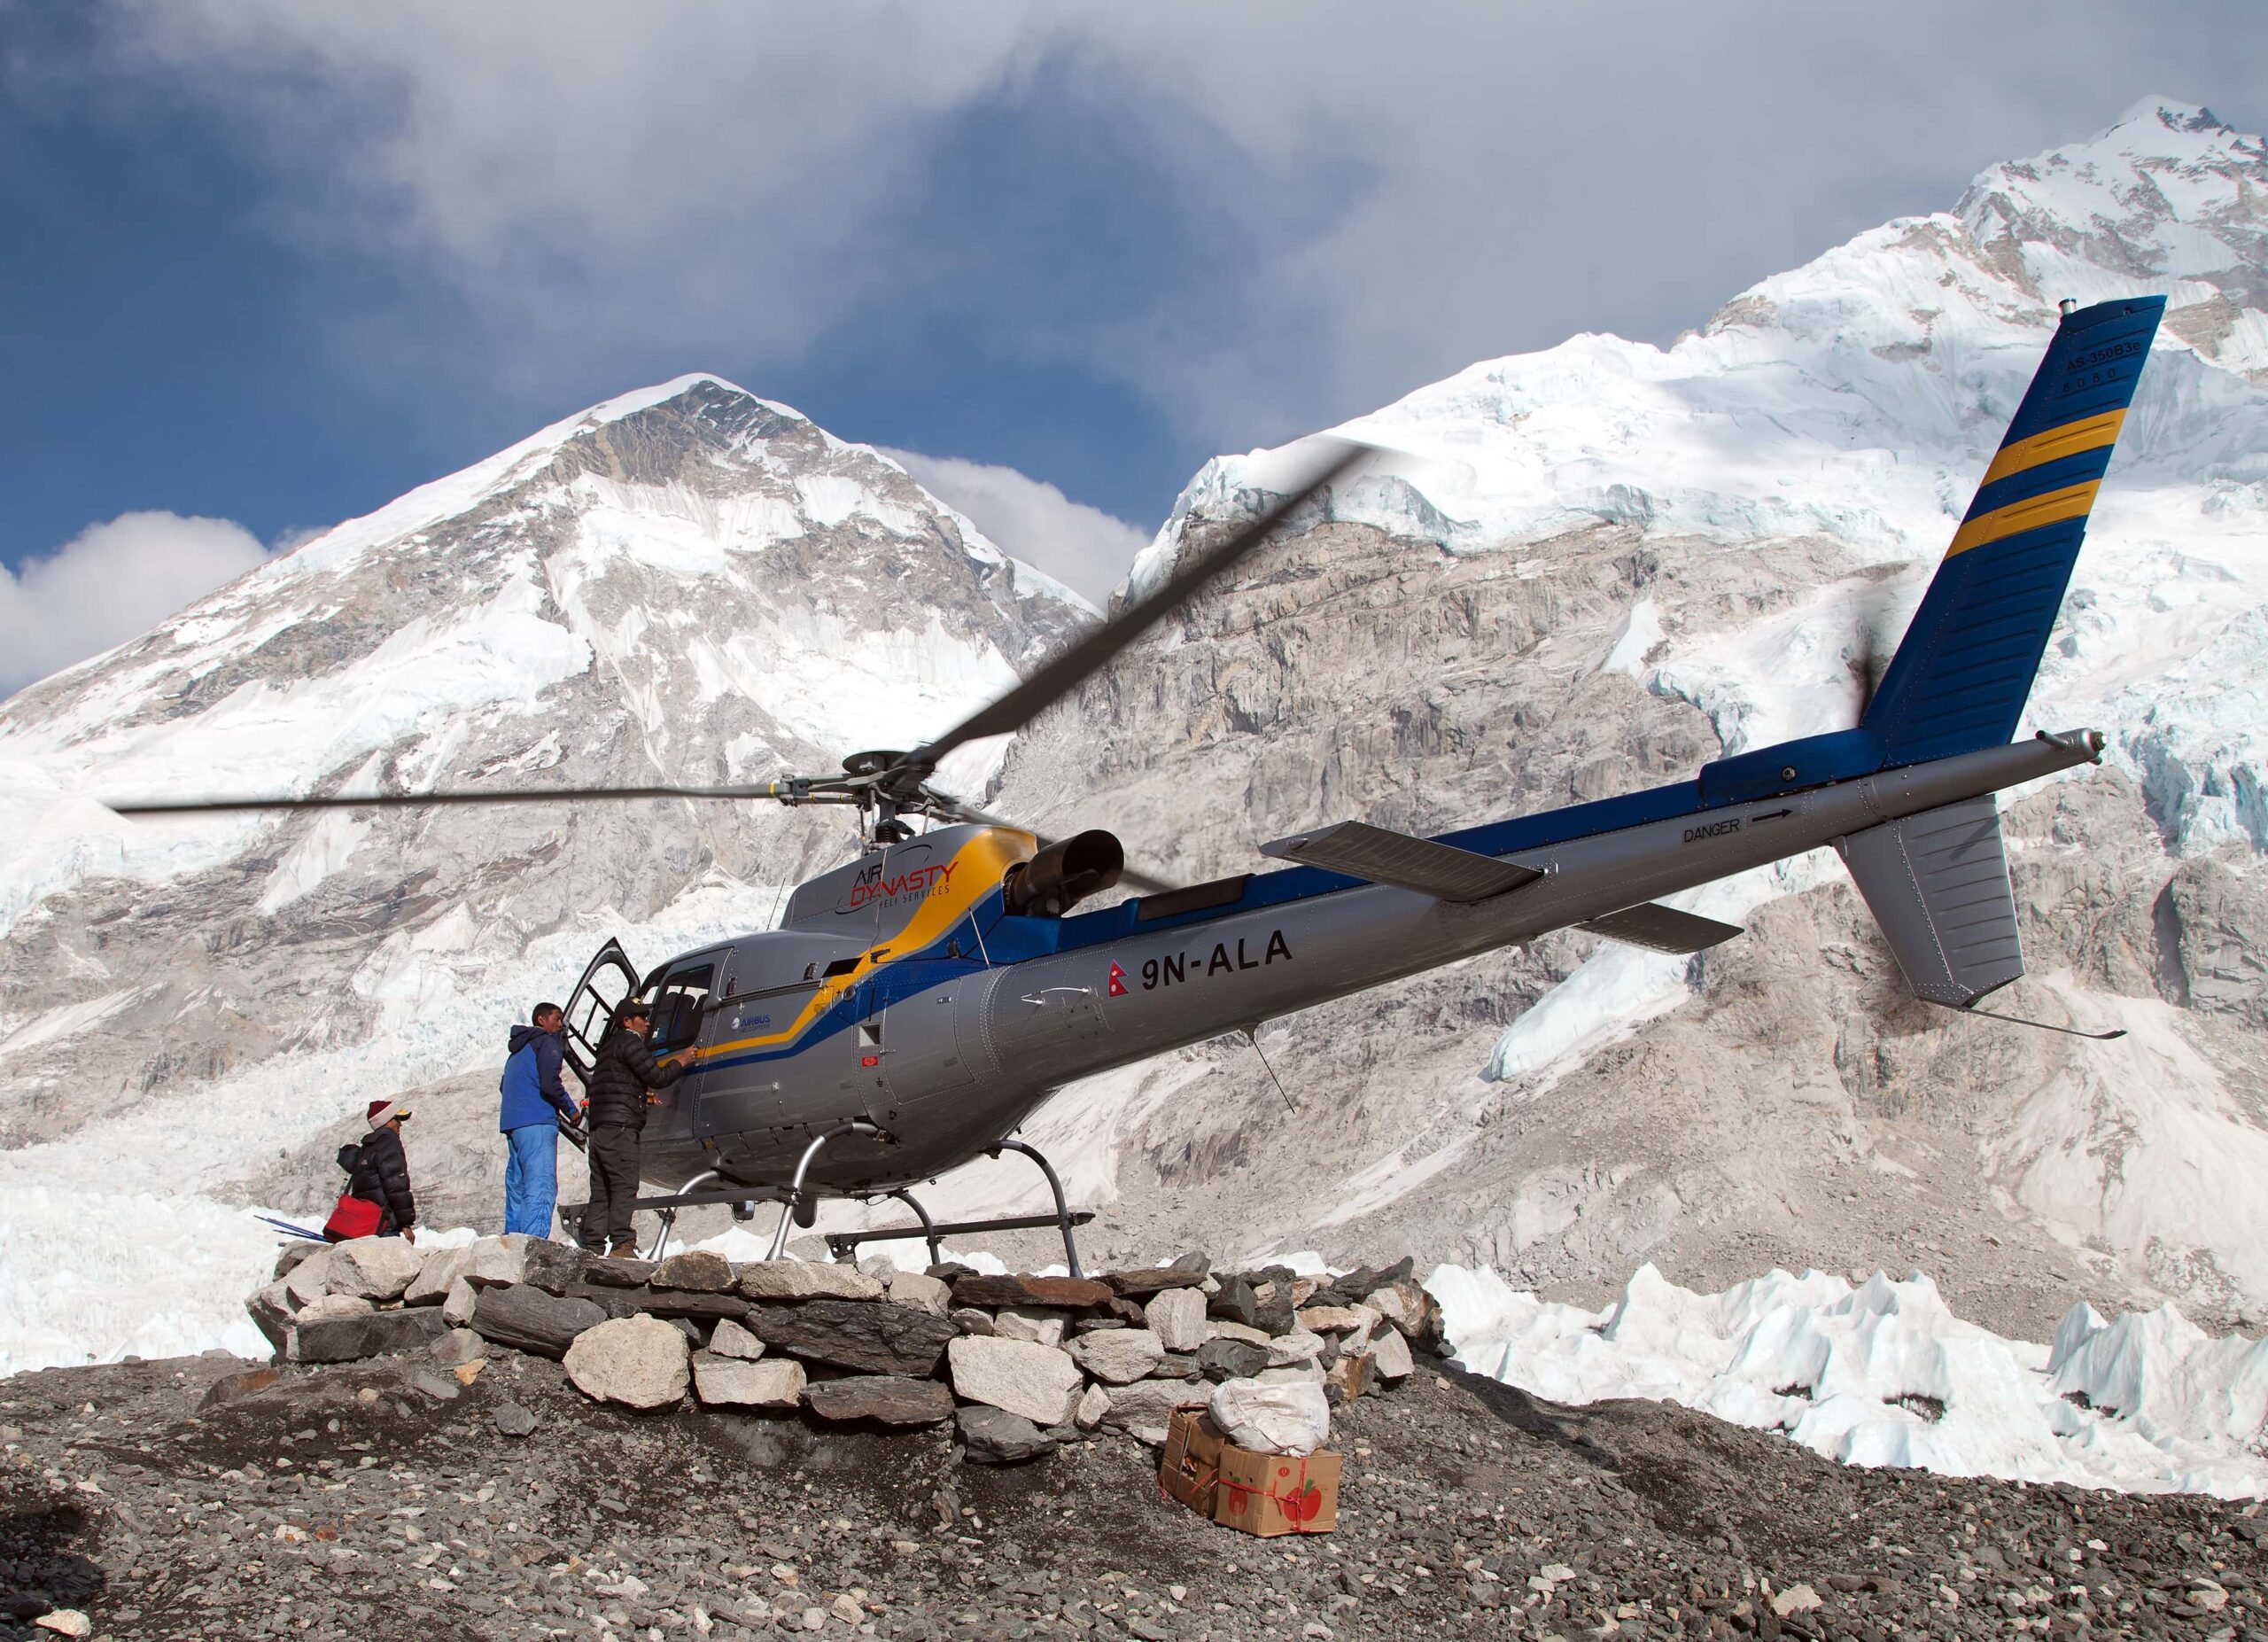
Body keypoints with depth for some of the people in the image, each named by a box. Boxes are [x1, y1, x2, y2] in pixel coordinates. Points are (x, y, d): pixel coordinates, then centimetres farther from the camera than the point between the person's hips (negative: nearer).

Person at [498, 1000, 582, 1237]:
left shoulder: (519, 1049, 26)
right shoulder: (547, 1042, -2)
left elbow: (503, 1087, 30)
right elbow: (549, 1083, -14)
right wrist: (571, 1110, -2)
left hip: (511, 1123, 9)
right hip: (537, 1122, -9)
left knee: (517, 1187, 11)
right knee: (541, 1187, -16)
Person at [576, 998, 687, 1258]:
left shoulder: (608, 1046, 27)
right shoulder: (630, 1042, -4)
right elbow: (657, 1077, -10)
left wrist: (644, 1097, 26)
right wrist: (682, 1062, 3)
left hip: (598, 1127, 10)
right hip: (620, 1126, -10)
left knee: (601, 1192, 8)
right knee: (624, 1187, -14)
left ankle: (592, 1245, 4)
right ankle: (621, 1242, -21)